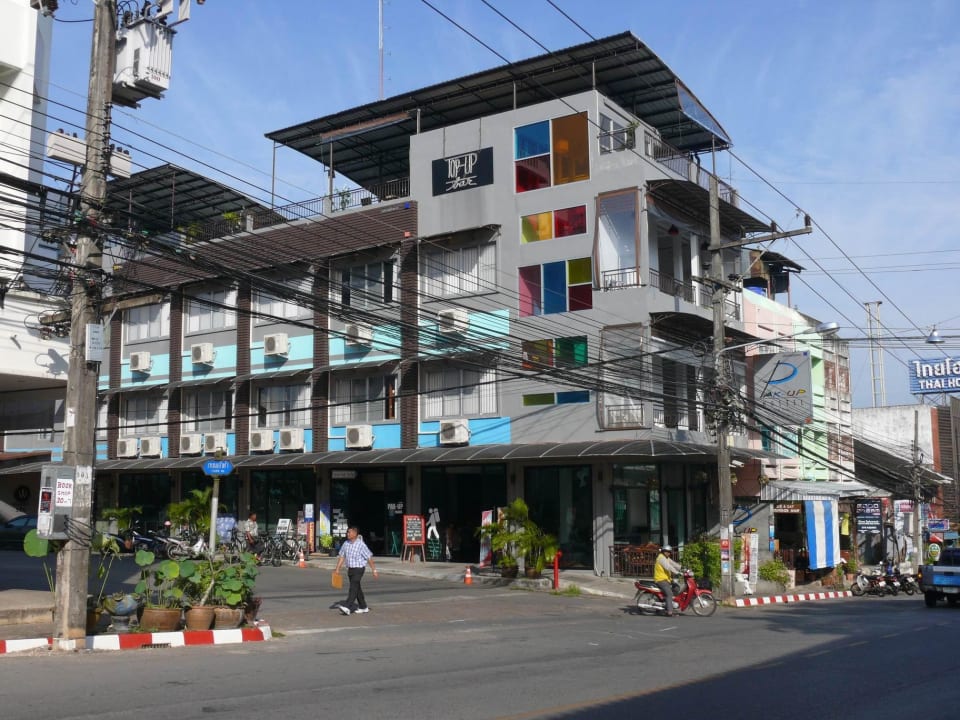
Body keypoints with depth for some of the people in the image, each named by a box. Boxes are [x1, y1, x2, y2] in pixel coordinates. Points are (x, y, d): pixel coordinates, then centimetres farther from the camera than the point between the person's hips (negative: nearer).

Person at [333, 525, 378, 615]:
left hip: (359, 569, -7)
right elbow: (342, 557, 10)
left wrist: (374, 570, -10)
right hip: (350, 569, 7)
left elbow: (369, 558, -11)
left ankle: (347, 607, -25)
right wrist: (337, 569, 5)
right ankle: (363, 607, 27)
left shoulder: (361, 545, -15)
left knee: (353, 587, -16)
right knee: (357, 588, 15)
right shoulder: (346, 544, 3)